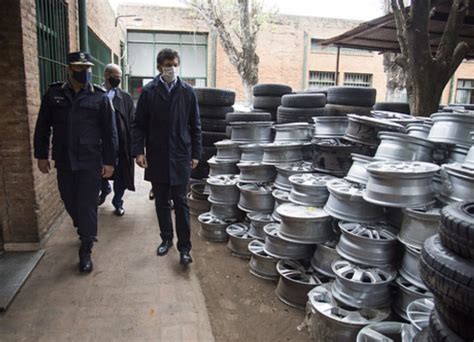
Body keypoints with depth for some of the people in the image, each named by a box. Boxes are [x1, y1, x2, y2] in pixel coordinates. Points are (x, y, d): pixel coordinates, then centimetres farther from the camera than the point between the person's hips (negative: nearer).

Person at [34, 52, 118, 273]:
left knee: (87, 206, 0)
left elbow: (109, 131, -4)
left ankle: (85, 251, 13)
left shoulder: (99, 96, -3)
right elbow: (42, 127, 10)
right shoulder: (54, 94, 4)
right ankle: (85, 233, 41)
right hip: (64, 162, 4)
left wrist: (109, 161, -7)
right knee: (70, 204, 15)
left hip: (91, 163, -3)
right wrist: (41, 155, 8)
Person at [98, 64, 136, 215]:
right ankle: (105, 189, 47)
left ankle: (118, 202, 26)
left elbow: (132, 121, -3)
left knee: (121, 175, 7)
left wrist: (132, 144, -8)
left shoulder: (125, 97, -1)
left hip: (121, 143, 0)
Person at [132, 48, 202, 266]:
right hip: (156, 157, 1)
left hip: (180, 157, -1)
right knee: (161, 202, 12)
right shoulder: (148, 92, 1)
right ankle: (166, 239, 29)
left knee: (181, 203, 1)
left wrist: (195, 154, 2)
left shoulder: (187, 92, 1)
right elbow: (139, 124, 2)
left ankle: (184, 247, 9)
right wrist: (138, 151, -7)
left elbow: (195, 125, 5)